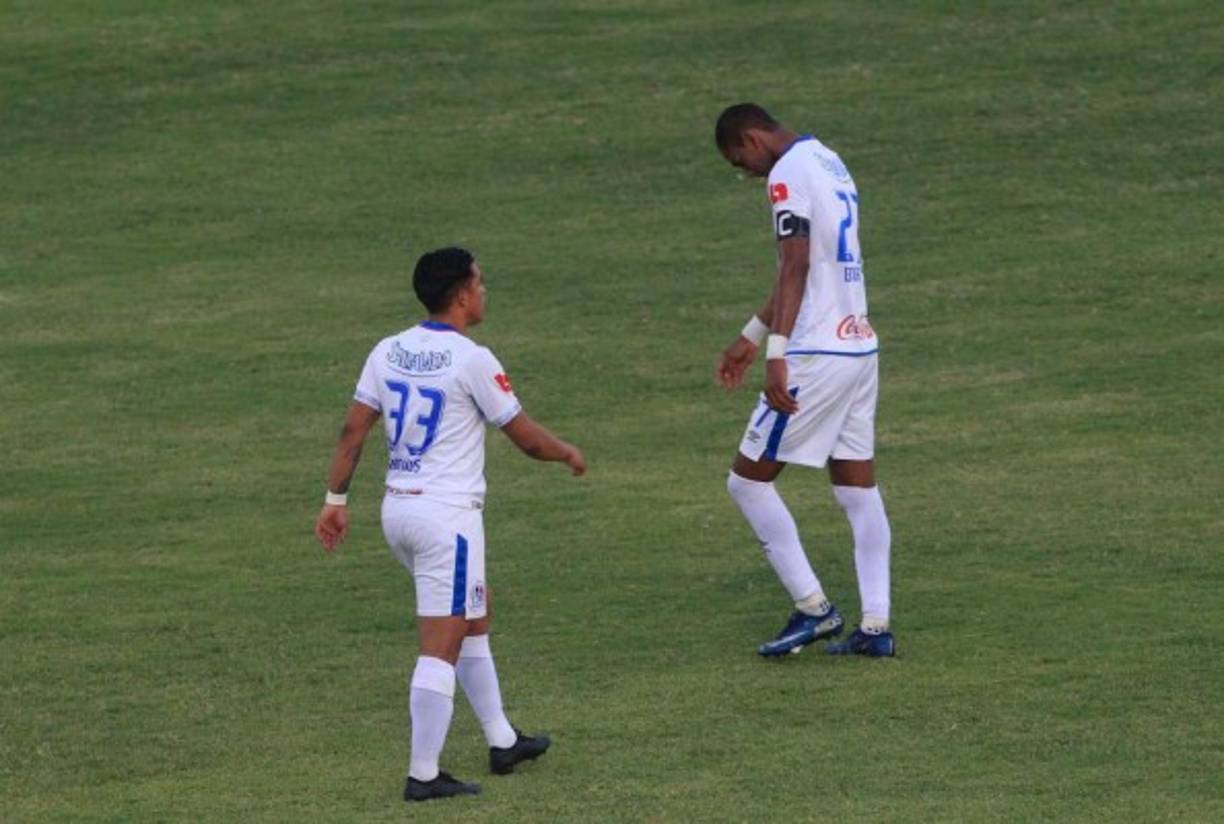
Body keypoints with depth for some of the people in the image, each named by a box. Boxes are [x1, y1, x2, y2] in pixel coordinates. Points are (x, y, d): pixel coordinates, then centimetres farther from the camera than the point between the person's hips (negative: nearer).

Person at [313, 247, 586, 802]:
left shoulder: (389, 351, 5)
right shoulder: (472, 361, -14)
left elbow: (353, 429, 6)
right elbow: (526, 438, -6)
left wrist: (335, 499, 13)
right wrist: (569, 454, 14)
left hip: (397, 509, 8)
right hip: (448, 515, -8)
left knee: (474, 619, 23)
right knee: (440, 649, -4)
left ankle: (502, 741, 32)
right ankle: (424, 776, -4)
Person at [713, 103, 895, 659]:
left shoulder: (787, 174, -11)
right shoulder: (829, 163, 19)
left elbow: (796, 266, -22)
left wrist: (776, 353, -28)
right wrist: (751, 336, 32)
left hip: (817, 354, -9)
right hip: (860, 346, 9)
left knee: (748, 479, 0)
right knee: (859, 488, 10)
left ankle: (812, 608, -1)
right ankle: (875, 626, 8)